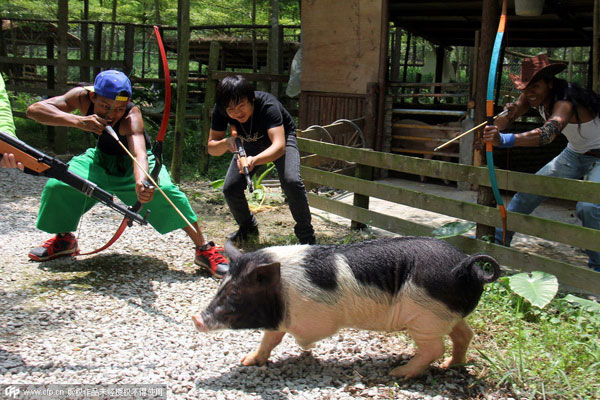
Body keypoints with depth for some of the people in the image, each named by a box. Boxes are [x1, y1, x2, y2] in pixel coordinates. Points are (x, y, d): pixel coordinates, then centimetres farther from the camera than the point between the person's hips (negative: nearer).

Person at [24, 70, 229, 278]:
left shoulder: (131, 117, -35)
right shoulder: (83, 97, -25)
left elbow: (139, 153, -52)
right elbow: (34, 109, -31)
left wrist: (141, 181, -74)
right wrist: (77, 121, -47)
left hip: (131, 164, -3)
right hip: (100, 159, 4)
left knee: (165, 189, -31)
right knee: (57, 185, -19)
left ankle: (204, 249, -19)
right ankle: (64, 239, 11)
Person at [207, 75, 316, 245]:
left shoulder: (268, 105, -39)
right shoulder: (220, 110, -26)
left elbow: (279, 146, -50)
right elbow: (211, 147, -20)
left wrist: (255, 160, -69)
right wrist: (226, 143, -44)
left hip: (281, 136, -4)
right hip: (250, 142, 4)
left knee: (291, 182, -29)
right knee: (230, 188, -11)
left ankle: (306, 235, -9)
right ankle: (248, 227, 19)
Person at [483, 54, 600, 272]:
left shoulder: (565, 103, -35)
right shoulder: (536, 96, -10)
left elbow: (548, 133, -56)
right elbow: (501, 123, -12)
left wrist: (504, 140, -70)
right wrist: (509, 114, -37)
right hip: (574, 153, 8)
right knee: (529, 190, 3)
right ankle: (497, 239, 16)